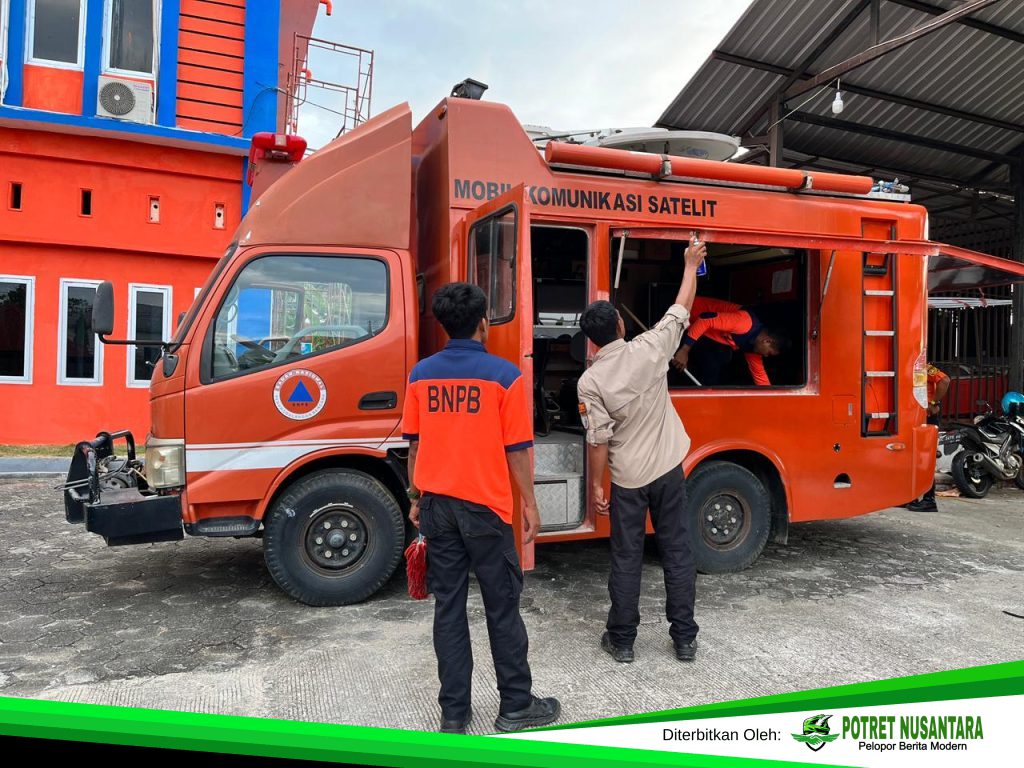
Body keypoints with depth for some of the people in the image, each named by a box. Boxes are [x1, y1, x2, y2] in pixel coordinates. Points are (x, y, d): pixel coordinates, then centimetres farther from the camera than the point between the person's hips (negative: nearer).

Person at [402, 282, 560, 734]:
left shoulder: (421, 374, 3)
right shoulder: (503, 375, -10)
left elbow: (414, 443, 8)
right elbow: (517, 449, -8)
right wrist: (530, 505, 2)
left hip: (438, 505, 4)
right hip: (485, 506, -4)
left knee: (448, 607, 10)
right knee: (502, 607, 8)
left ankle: (454, 712, 17)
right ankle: (516, 707, 19)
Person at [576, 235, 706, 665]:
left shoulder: (590, 381, -14)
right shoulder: (649, 350, -9)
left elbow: (598, 440, -13)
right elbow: (680, 312, 5)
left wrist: (595, 486, -2)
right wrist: (691, 267, 18)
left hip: (628, 478, -2)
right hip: (668, 469, 2)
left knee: (626, 559, 9)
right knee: (677, 553, 10)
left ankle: (621, 641, 19)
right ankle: (684, 639, 20)